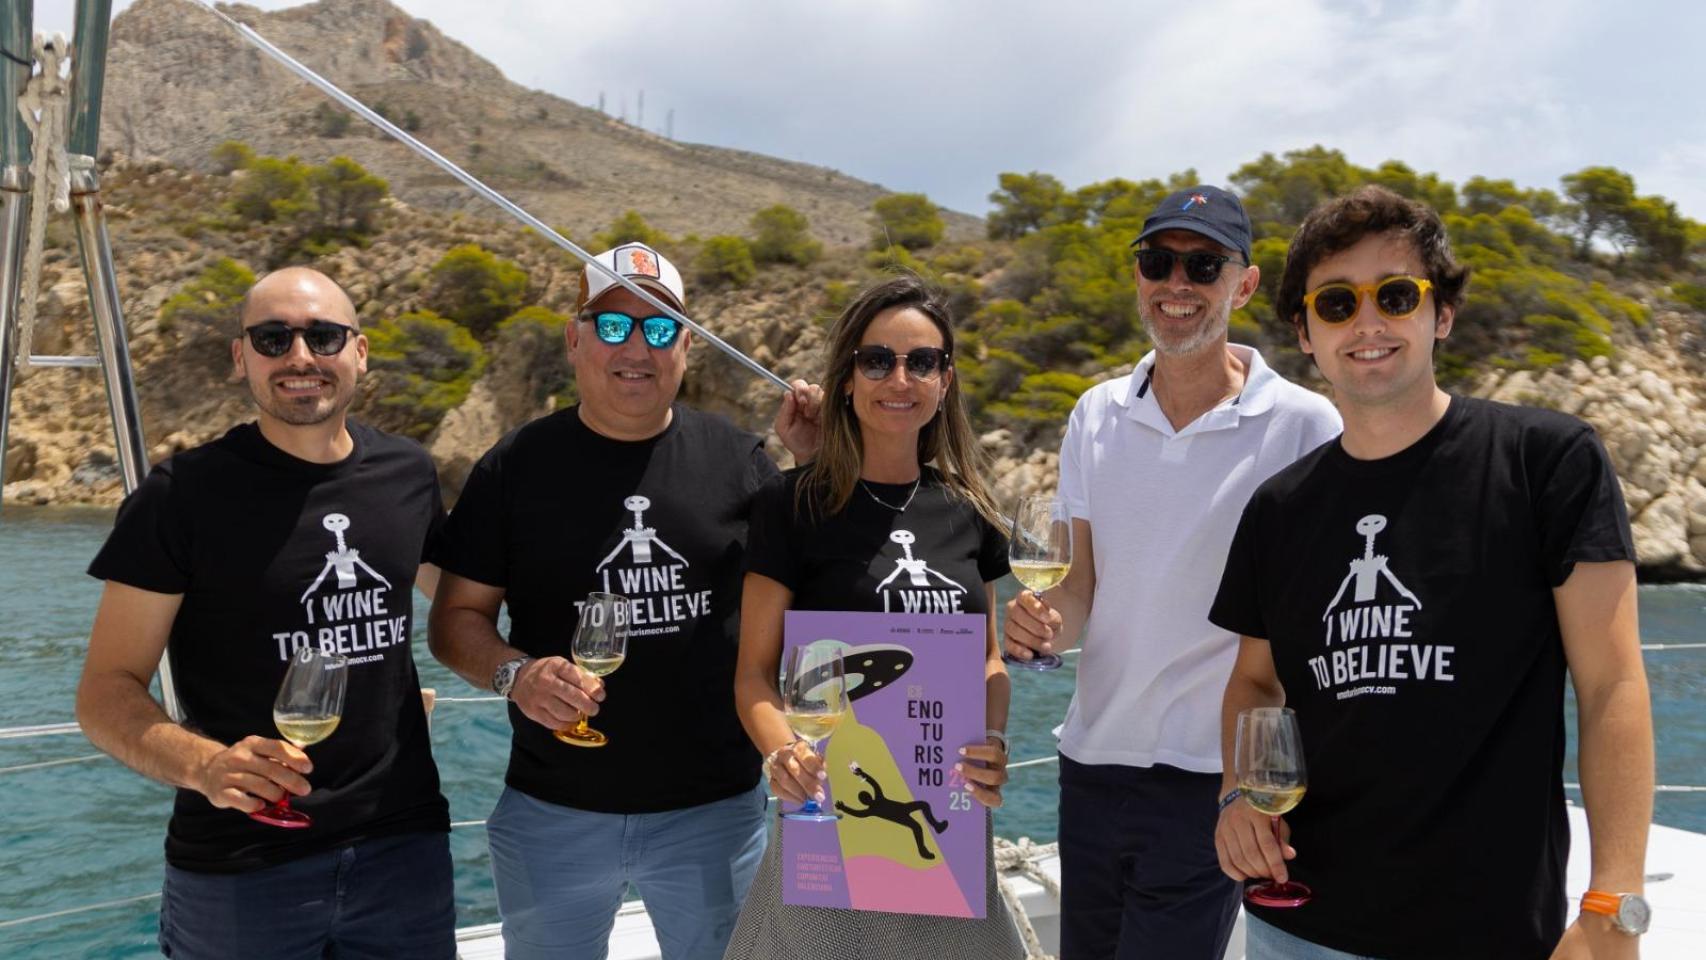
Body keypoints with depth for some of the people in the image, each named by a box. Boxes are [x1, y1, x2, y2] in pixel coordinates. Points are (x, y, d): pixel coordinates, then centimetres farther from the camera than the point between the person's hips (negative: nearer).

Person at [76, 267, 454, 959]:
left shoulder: (409, 474, 2)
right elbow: (106, 691, -8)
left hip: (404, 848, 3)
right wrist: (205, 764, -26)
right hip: (237, 870, -3)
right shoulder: (185, 493, -9)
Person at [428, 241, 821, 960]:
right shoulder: (516, 467, -3)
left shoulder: (736, 459, -1)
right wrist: (516, 674, -19)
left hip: (715, 809, 1)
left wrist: (818, 463, -8)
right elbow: (456, 617, 1)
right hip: (553, 812, -1)